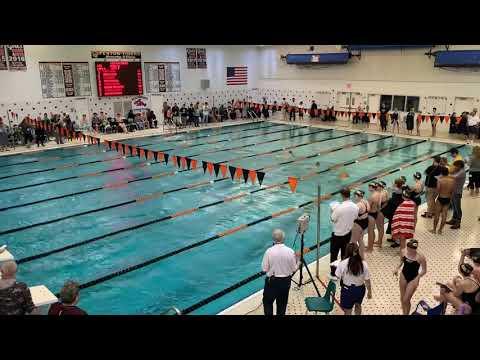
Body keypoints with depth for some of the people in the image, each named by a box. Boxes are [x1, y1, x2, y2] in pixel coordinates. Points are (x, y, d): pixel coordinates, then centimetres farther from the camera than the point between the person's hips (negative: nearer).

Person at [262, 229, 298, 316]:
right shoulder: (290, 251, -12)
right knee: (282, 304, 18)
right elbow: (294, 269, -4)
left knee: (267, 302, 16)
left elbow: (264, 269, -11)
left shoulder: (269, 251, -17)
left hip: (272, 281, -2)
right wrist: (297, 263, 15)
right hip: (286, 281, 2)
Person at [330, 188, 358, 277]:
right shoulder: (355, 207, -10)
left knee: (334, 254, 11)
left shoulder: (339, 207, -29)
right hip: (348, 233, 6)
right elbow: (355, 218, 5)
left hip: (338, 234, -6)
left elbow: (332, 219, -17)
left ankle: (333, 273, 19)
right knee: (344, 253, 23)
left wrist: (333, 212, 0)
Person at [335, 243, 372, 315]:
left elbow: (337, 276, -10)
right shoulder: (364, 264, -16)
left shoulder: (342, 263, -22)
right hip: (360, 289, 2)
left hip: (347, 290, -2)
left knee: (348, 311, 16)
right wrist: (369, 292, 7)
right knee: (358, 305, 32)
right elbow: (367, 280, -9)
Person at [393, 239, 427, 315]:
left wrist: (417, 278, -25)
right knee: (402, 298, 16)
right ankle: (404, 313, 38)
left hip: (413, 279, -4)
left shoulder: (420, 257, -25)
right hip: (403, 275, 4)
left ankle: (407, 313, 27)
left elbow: (424, 270, -12)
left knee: (406, 300, 0)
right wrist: (397, 268, -9)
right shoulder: (403, 252, -14)